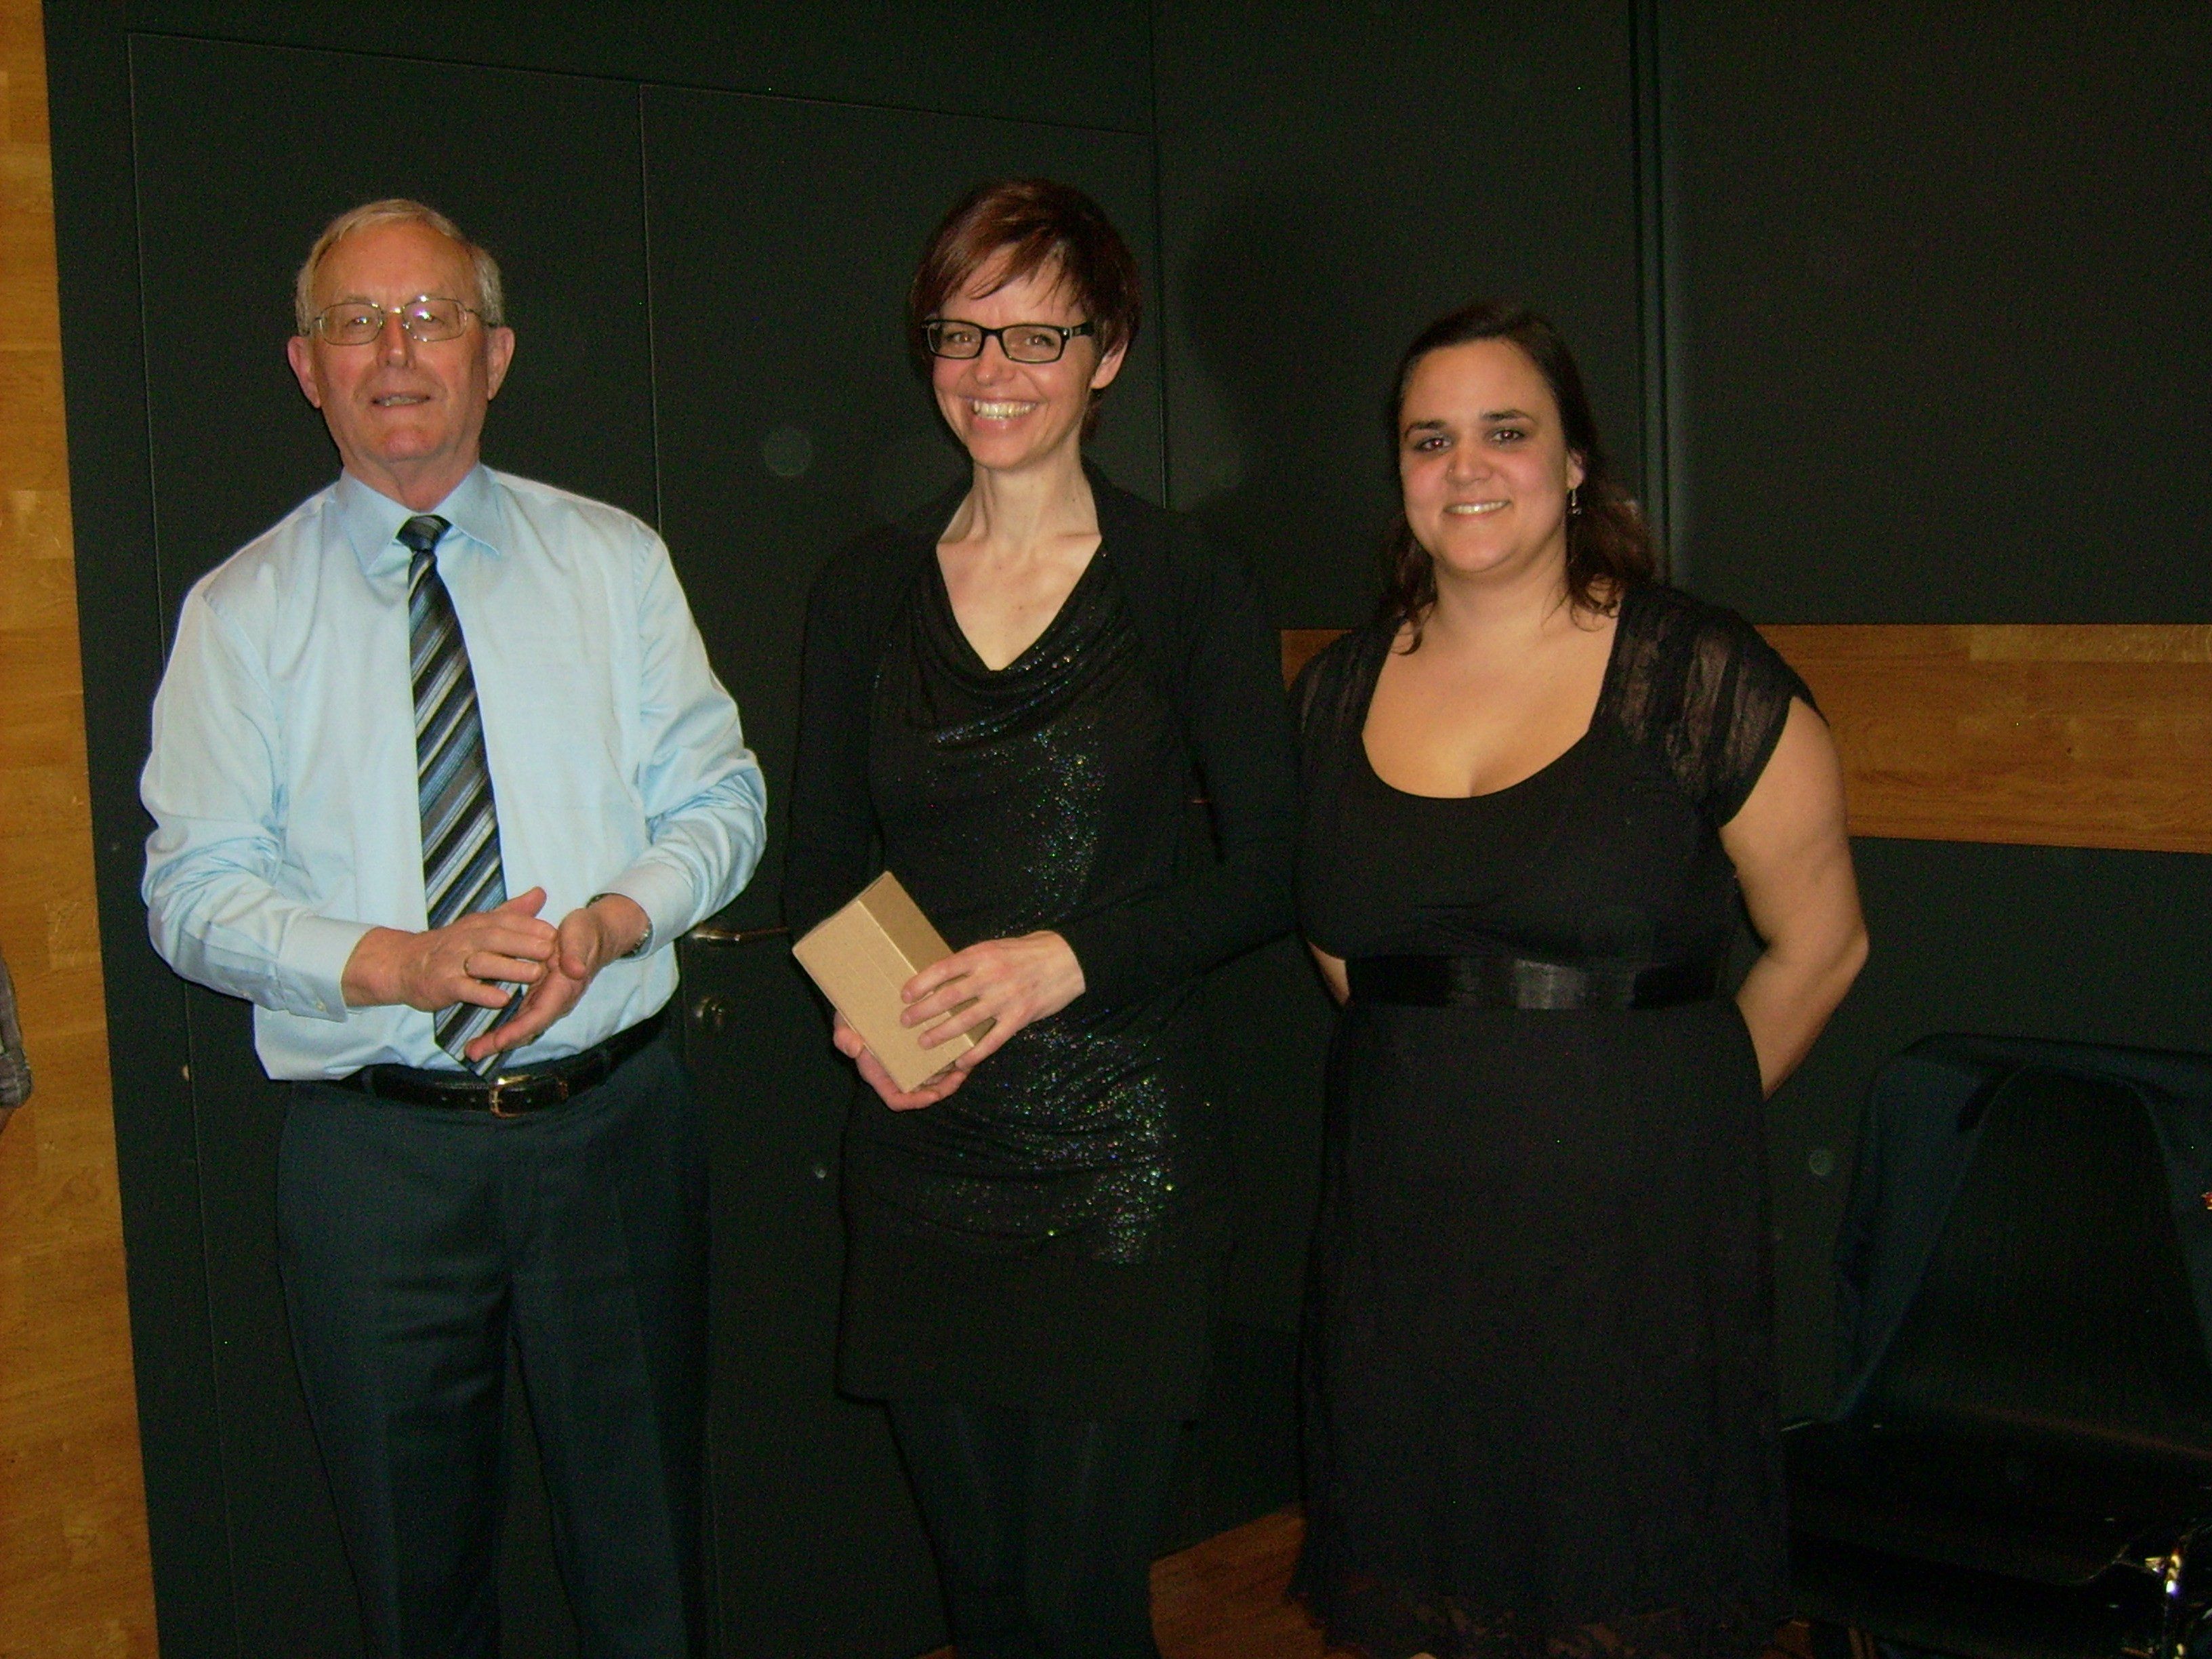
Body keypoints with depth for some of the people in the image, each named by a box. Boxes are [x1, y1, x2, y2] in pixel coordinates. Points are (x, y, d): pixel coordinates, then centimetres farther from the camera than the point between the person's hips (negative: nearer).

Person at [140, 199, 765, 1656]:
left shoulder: (612, 562, 5)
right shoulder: (243, 611, 1)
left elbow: (718, 800, 3)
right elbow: (195, 890, -3)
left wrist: (610, 922, -17)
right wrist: (399, 964, -20)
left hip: (613, 1116, 1)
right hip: (375, 1148, -1)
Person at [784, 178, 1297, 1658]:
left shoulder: (1192, 589, -1)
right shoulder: (866, 592, 8)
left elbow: (1268, 870, -3)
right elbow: (822, 865, 11)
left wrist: (1071, 958, -17)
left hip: (1120, 1158, -3)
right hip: (921, 1150, 3)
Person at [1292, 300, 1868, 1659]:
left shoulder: (1697, 675, -7)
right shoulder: (1341, 691, 6)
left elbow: (1821, 945, 0)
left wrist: (1676, 1116, 7)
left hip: (1637, 1241, -3)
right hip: (1404, 1240, 4)